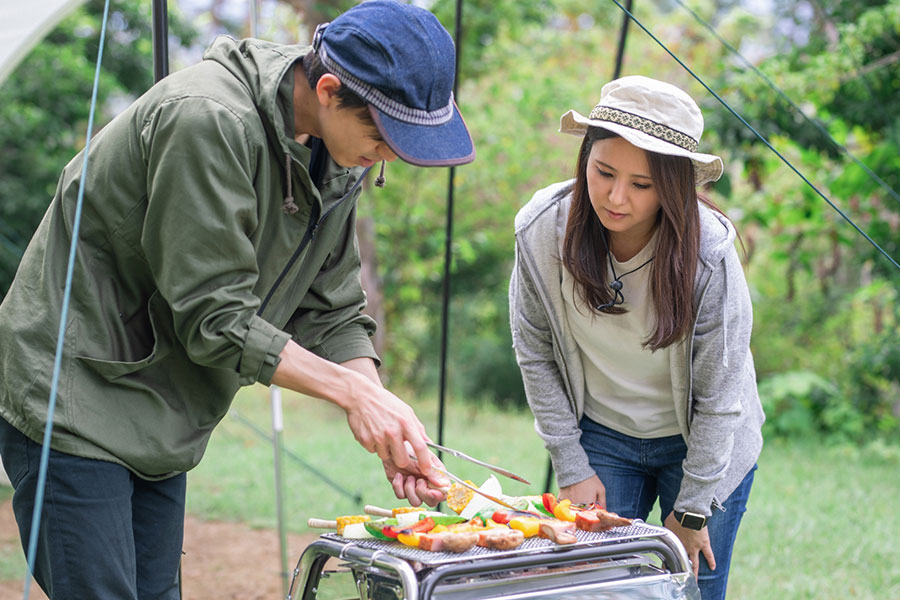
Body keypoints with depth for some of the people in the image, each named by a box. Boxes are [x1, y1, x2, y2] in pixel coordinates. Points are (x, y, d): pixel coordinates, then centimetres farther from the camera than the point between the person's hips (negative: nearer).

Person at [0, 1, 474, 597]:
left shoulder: (338, 157, 1)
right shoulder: (208, 121, -26)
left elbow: (332, 310, 5)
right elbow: (214, 319, -25)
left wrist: (390, 431, -9)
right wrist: (353, 391, -22)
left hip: (159, 426, 8)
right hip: (73, 402, -8)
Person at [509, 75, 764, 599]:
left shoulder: (709, 252, -27)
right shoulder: (542, 231, -20)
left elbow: (719, 398, -18)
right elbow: (536, 357, -6)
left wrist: (692, 509, -12)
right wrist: (572, 469, -5)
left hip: (704, 444, -2)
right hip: (601, 437, 2)